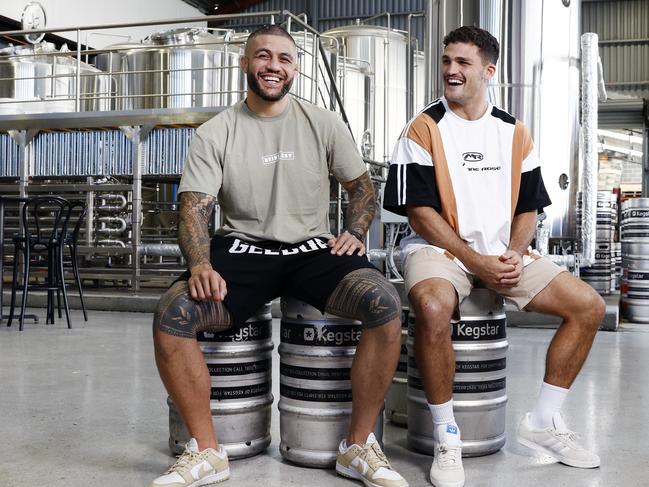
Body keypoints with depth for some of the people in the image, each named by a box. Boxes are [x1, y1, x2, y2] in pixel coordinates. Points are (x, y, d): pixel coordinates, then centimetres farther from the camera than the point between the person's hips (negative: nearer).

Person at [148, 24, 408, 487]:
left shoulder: (324, 124, 7)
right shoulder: (214, 134, 3)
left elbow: (362, 187, 14)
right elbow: (194, 208, -3)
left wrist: (355, 233, -6)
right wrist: (201, 265, -22)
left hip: (313, 249, 1)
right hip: (242, 250, 0)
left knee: (385, 303, -29)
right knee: (172, 313, -28)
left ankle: (358, 447, -11)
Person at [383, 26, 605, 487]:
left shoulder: (514, 133, 10)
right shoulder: (424, 129, -4)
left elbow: (528, 208, 11)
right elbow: (420, 211, -10)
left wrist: (513, 255, -10)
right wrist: (477, 262, -16)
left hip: (505, 254, 5)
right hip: (439, 248, -5)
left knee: (589, 306, -5)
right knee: (433, 308, -37)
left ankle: (544, 422, 9)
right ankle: (447, 437, -16)